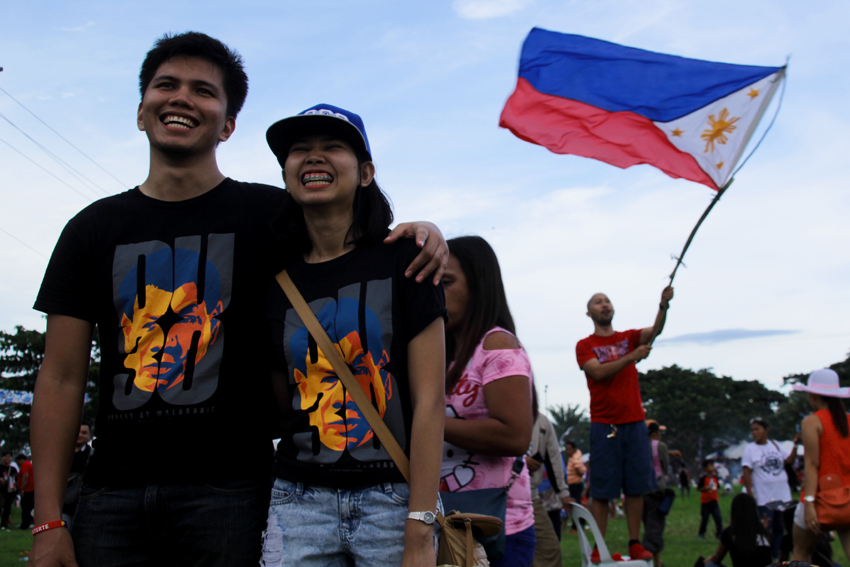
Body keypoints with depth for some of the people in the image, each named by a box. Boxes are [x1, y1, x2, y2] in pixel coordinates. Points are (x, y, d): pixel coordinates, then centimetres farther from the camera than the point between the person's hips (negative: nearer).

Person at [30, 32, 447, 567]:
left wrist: (416, 237, -16)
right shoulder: (94, 228, 8)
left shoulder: (270, 215, 1)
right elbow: (62, 379, 6)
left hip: (226, 491, -2)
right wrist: (48, 522, -1)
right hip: (111, 494, 3)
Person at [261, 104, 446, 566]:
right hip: (299, 500, 3)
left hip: (393, 497, -2)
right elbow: (281, 403, 13)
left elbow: (429, 401, -9)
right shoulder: (277, 279, 7)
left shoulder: (402, 259, -4)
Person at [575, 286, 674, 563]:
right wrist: (632, 357, -19)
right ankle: (598, 548, 1)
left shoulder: (629, 338, 12)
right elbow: (598, 372, -11)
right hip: (603, 425, -3)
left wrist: (664, 305, -25)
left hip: (634, 422, 3)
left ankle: (635, 544, 8)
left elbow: (655, 331, -7)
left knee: (636, 487, 3)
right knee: (601, 490, -2)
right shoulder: (584, 345, 5)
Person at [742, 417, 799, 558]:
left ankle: (776, 557, 17)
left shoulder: (775, 445, 9)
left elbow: (789, 460, 7)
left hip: (783, 496, 5)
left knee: (780, 529, 9)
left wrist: (795, 445, -4)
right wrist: (750, 494, -15)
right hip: (764, 499, -5)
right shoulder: (750, 449, -4)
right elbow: (747, 473, -8)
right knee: (765, 531, -3)